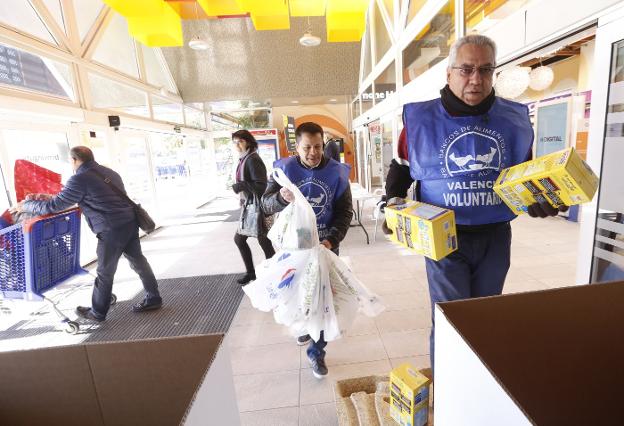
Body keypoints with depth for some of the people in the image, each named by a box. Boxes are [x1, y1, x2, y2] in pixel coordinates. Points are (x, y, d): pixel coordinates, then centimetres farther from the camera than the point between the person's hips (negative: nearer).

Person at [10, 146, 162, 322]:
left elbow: (54, 206, -2)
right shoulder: (109, 172, 16)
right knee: (138, 261, 14)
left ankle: (97, 312, 25)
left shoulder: (80, 179, -8)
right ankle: (153, 298, 22)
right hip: (130, 221, 7)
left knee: (105, 272, 7)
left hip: (112, 230, -7)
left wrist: (25, 206, 13)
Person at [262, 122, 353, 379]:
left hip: (326, 246, 0)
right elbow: (267, 204, -7)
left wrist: (331, 240, -20)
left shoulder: (337, 172, -6)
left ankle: (316, 352, 24)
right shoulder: (284, 169, -6)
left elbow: (345, 212, -4)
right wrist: (281, 197, -31)